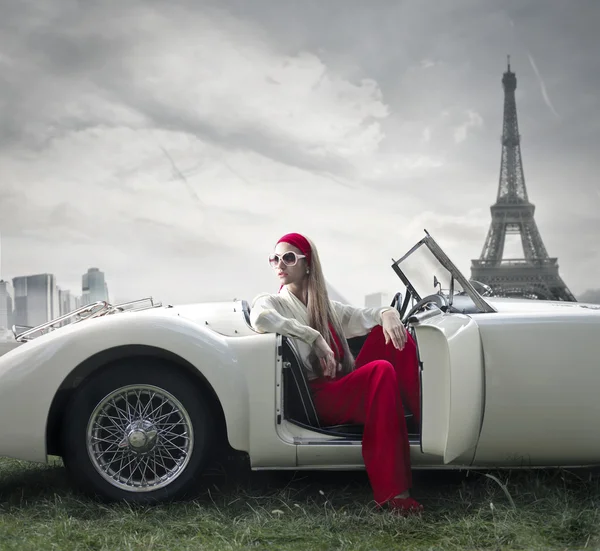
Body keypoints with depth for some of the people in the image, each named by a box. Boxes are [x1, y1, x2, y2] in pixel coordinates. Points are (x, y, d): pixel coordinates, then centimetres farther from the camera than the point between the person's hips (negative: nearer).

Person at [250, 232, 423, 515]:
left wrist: (387, 313, -11)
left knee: (392, 332, -11)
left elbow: (364, 316, 13)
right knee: (382, 371, -31)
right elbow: (259, 319, -21)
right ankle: (391, 492, -38)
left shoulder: (325, 306, 24)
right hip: (319, 397, -6)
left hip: (350, 388, 6)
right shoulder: (271, 302, 4)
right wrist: (316, 338, -22)